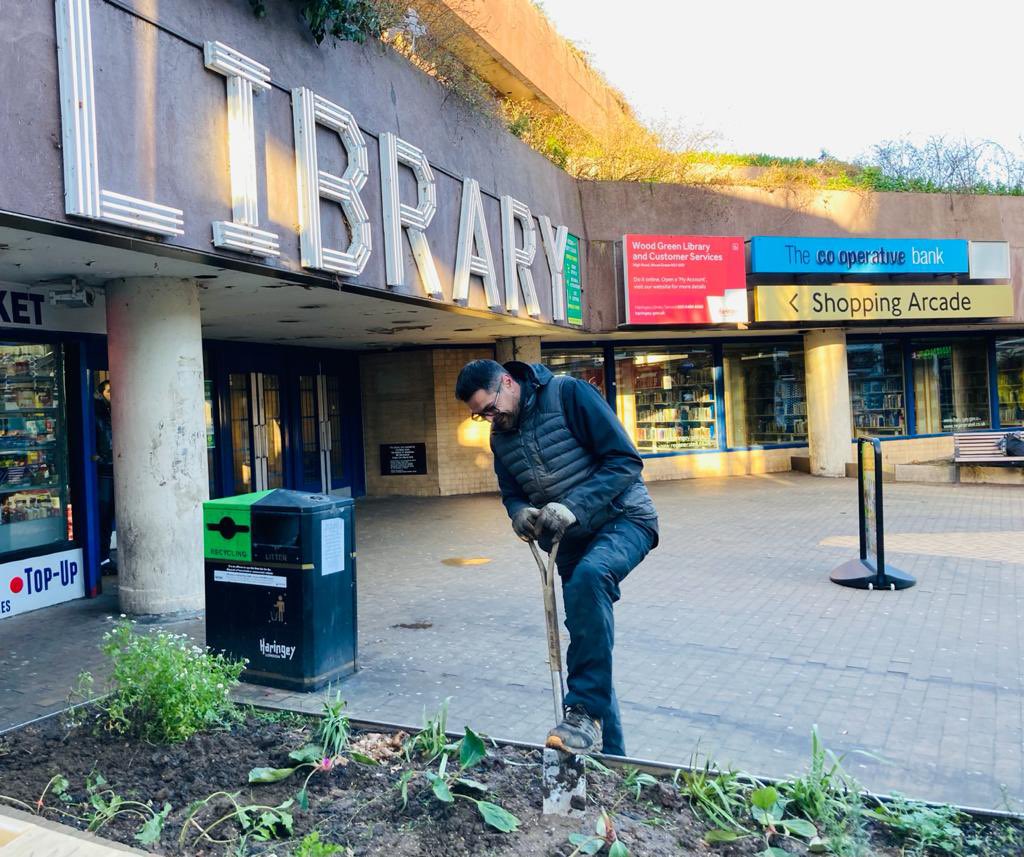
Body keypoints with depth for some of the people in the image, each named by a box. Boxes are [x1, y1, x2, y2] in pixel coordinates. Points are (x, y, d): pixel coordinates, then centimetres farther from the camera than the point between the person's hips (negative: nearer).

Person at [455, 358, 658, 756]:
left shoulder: (569, 394, -15)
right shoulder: (500, 436, 6)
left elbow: (625, 460, -19)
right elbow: (512, 493, 15)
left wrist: (572, 507, -28)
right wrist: (520, 513, -10)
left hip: (623, 518, -7)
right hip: (573, 540, 7)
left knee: (588, 577, -37)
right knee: (589, 639, 9)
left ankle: (585, 710, -30)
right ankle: (609, 752, 23)